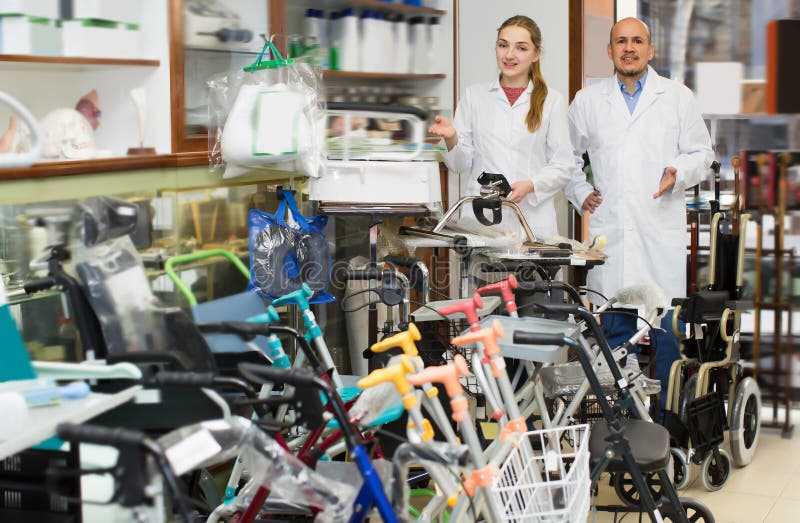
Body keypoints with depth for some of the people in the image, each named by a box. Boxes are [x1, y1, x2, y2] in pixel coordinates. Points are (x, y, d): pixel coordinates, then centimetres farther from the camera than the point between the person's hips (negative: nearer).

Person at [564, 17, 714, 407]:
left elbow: (702, 152, 11)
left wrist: (679, 174, -8)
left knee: (667, 325, -3)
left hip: (663, 230, -1)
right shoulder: (587, 101, 13)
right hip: (609, 230, 1)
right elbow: (568, 155, 24)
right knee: (611, 324, 1)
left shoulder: (678, 97, 9)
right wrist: (580, 193, 10)